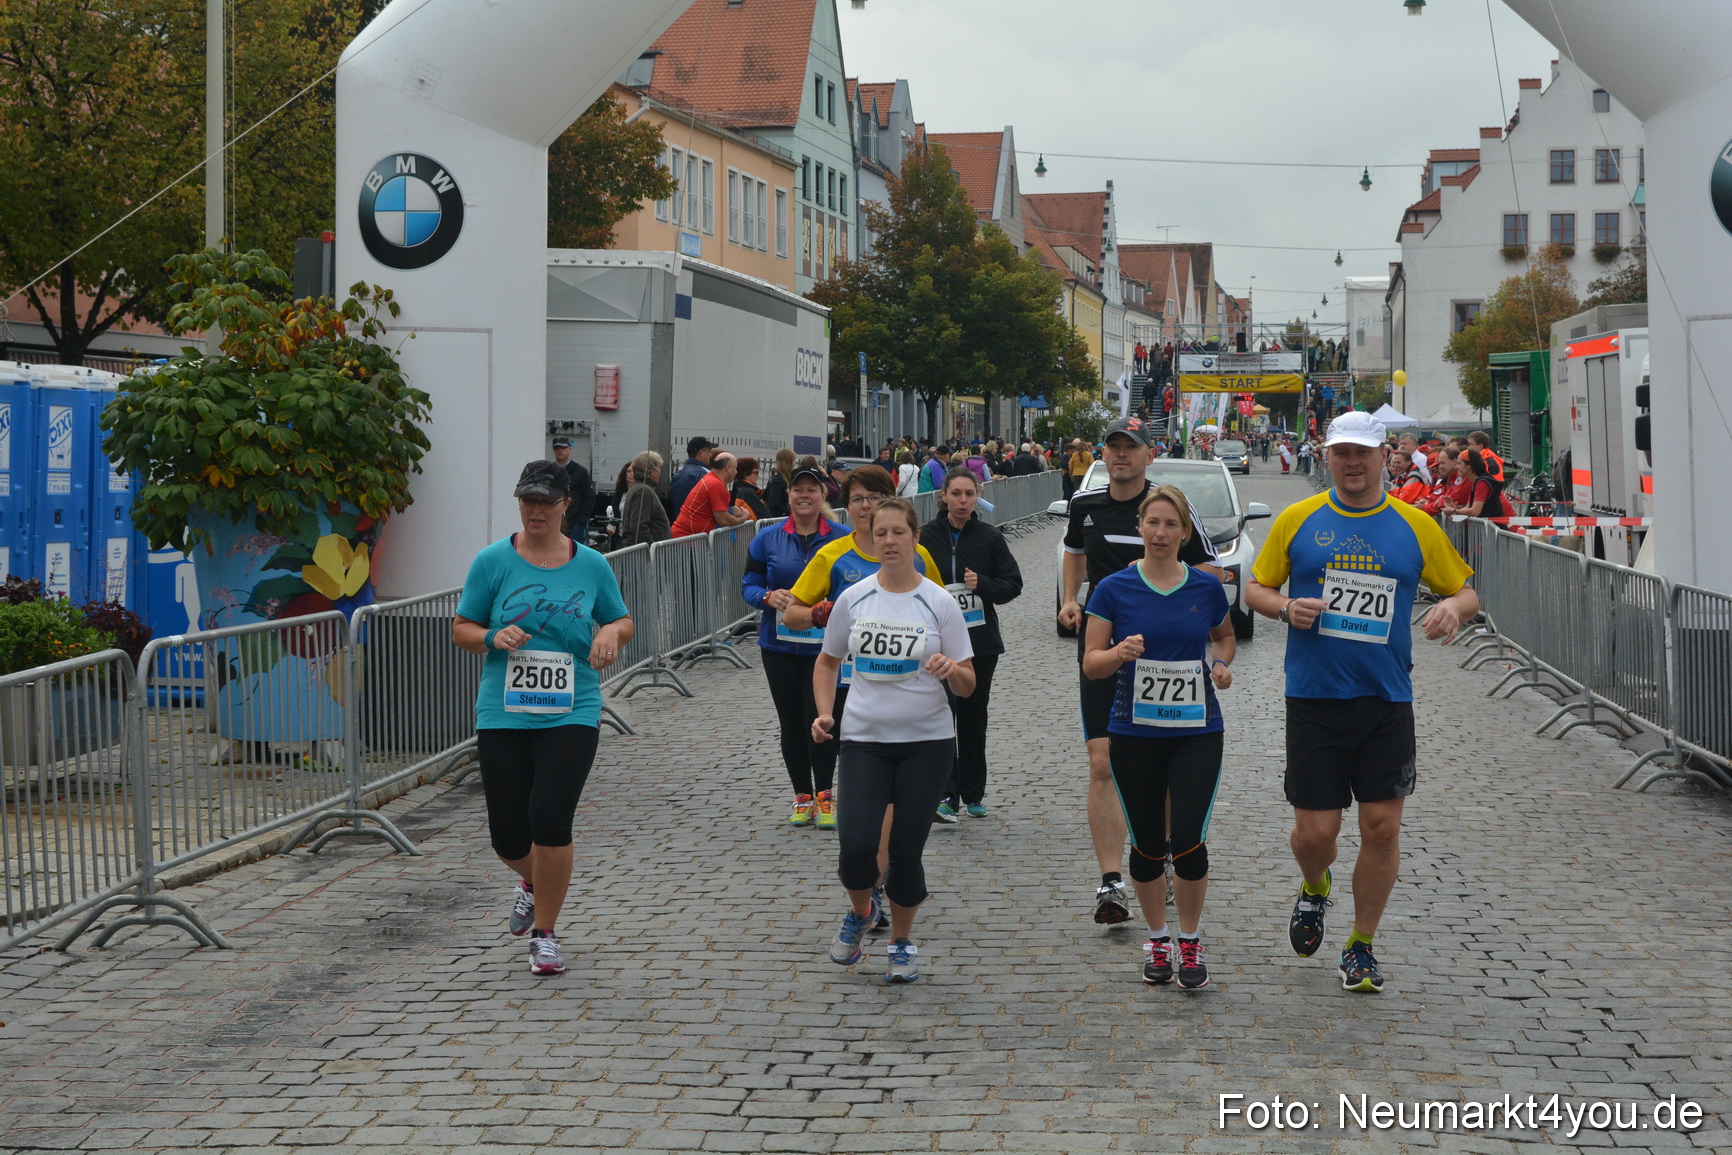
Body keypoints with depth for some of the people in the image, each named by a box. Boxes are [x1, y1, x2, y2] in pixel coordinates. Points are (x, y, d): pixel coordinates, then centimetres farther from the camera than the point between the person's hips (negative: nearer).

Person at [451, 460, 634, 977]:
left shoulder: (591, 564, 4)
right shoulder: (492, 561, 1)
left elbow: (622, 620, 16)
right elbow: (460, 629, 6)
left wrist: (612, 631, -7)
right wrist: (494, 637, -15)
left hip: (571, 714, -1)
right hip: (503, 715, 1)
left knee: (550, 819, -14)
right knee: (507, 836, 2)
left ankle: (545, 933, 5)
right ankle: (533, 881, 40)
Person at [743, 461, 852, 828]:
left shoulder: (844, 539, -1)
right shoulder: (767, 540, 4)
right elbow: (748, 586, 7)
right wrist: (769, 597, -14)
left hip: (826, 644, -2)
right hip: (780, 644, 3)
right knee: (790, 722, 8)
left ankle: (824, 796, 5)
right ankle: (802, 797, 21)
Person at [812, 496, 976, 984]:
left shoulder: (938, 603, -3)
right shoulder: (853, 598, 2)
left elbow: (967, 685, 1)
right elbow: (828, 661, 17)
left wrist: (951, 670, -21)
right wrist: (824, 713, 2)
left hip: (927, 742, -1)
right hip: (864, 740, 1)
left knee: (906, 850, 1)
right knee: (856, 846, -12)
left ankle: (901, 941, 25)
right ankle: (860, 911, 21)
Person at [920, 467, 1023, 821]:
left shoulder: (990, 537, 2)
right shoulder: (925, 537, 0)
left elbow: (1013, 584, 3)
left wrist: (982, 584, -13)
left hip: (980, 643, 1)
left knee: (973, 718, 10)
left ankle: (973, 794, 22)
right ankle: (947, 795, -10)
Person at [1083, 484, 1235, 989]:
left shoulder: (1206, 588, 2)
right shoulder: (1114, 589, -3)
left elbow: (1224, 635, 21)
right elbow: (1091, 663, -1)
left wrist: (1222, 663, 0)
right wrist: (1120, 652, -22)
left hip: (1197, 733, 0)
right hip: (1134, 735, 0)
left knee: (1188, 841, -10)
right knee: (1147, 845, 8)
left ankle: (1190, 940, 12)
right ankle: (1157, 940, 28)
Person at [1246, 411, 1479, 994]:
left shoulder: (1415, 525, 5)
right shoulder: (1297, 520, 4)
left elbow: (1467, 592, 12)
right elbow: (1255, 588, 11)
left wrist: (1453, 607, -11)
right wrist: (1286, 607, -11)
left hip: (1387, 700, 1)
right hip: (1314, 699, -1)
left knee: (1382, 827, -1)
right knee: (1316, 830, -1)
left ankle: (1361, 946, 17)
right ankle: (1314, 889, 36)